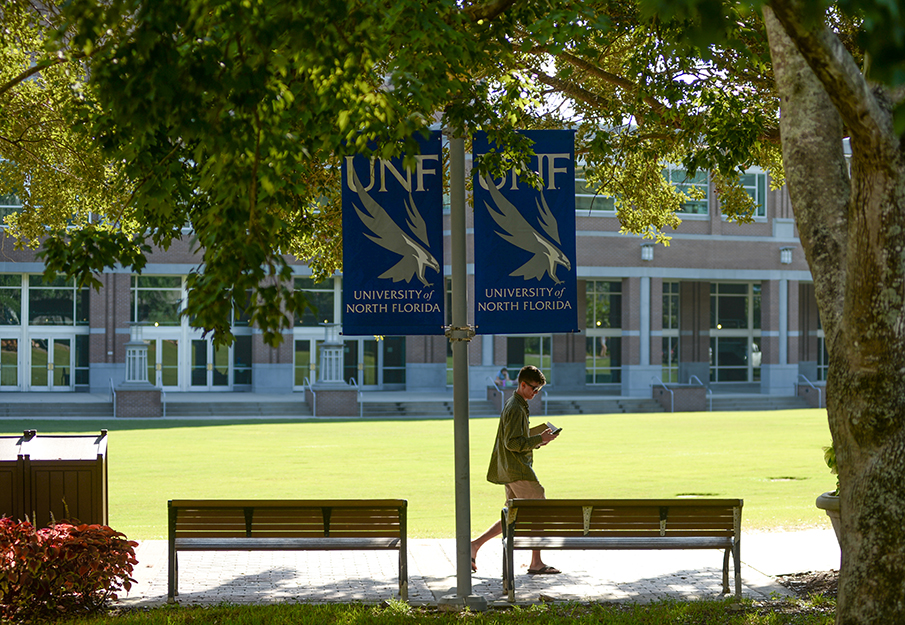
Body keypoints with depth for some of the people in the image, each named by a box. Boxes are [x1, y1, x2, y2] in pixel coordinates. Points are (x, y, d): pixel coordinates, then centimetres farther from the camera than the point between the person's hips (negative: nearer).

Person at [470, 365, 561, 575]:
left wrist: (539, 439, 12)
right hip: (518, 470, -10)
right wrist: (539, 439, -18)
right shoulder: (515, 409, -15)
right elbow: (512, 443, -21)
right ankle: (536, 563, 0)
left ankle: (475, 544, 8)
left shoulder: (516, 405, 18)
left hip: (511, 470, 10)